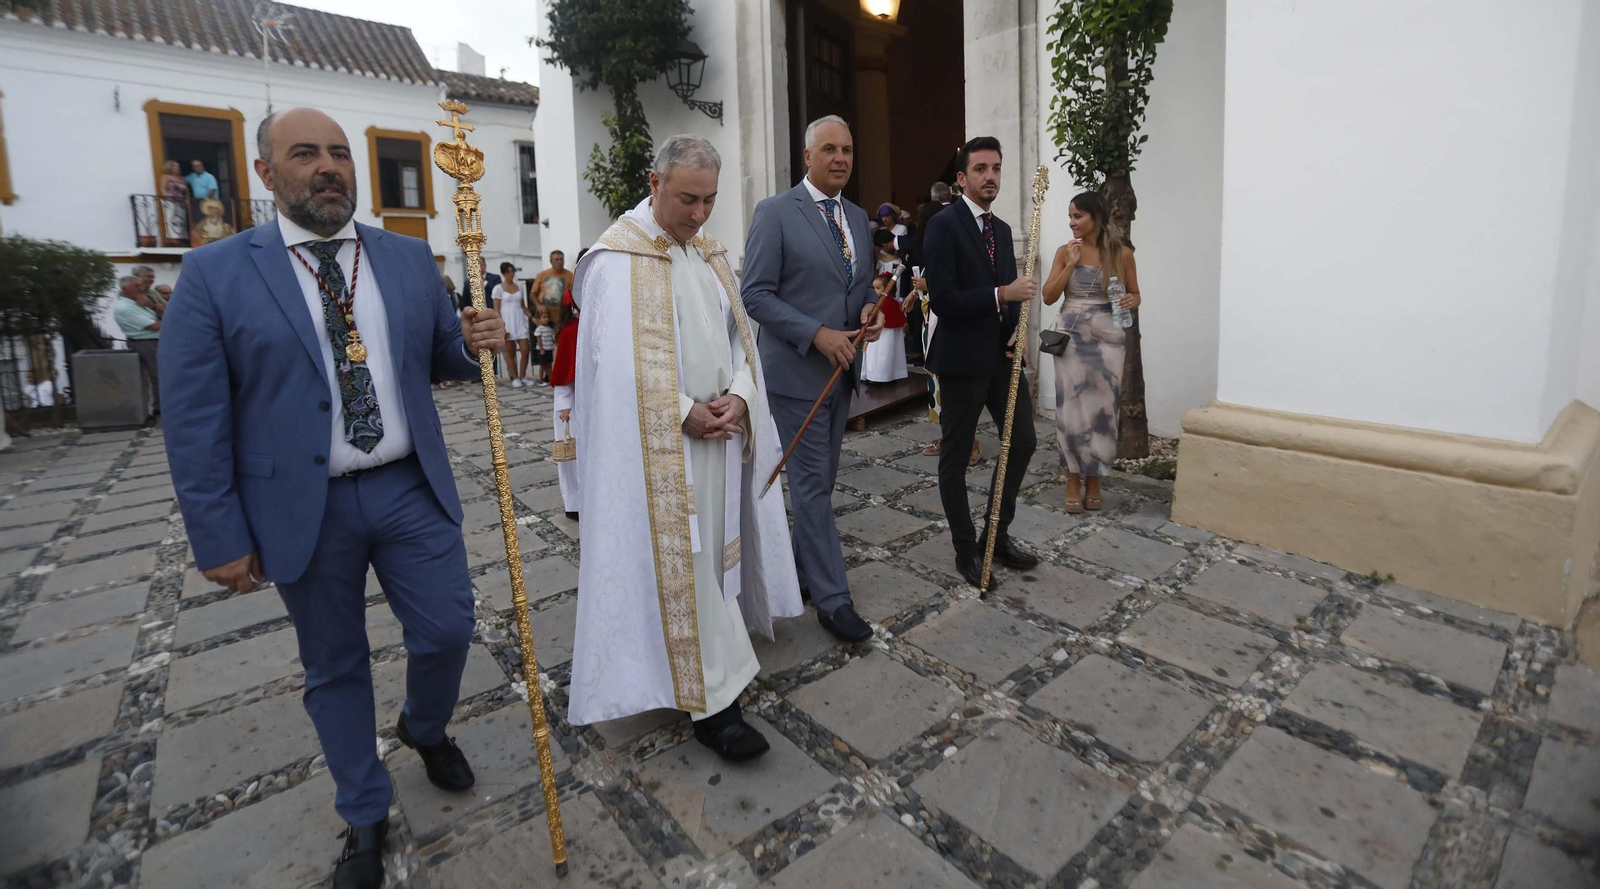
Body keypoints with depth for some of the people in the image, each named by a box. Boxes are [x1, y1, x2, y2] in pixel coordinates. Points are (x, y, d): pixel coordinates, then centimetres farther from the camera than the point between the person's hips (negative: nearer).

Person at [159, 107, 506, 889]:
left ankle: (425, 729, 43)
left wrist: (473, 343, -12)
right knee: (334, 667, 13)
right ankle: (364, 818, 35)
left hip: (412, 490, 2)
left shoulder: (410, 258, 4)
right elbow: (195, 421, -5)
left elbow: (435, 359, 12)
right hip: (303, 510, -2)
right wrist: (221, 537, -6)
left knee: (447, 629, 7)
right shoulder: (214, 274, -5)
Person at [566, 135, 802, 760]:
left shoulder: (708, 253, 12)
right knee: (680, 559, -3)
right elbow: (621, 361, -17)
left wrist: (738, 396, -6)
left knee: (712, 544, 15)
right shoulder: (618, 259, -11)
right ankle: (711, 699, 6)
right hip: (660, 440, -7)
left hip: (721, 429, 8)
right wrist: (685, 413, -17)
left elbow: (738, 333, 11)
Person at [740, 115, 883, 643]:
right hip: (796, 371, -7)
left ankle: (801, 568, 32)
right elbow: (756, 294, -12)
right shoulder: (775, 213, -7)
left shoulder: (858, 218, 13)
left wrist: (870, 311, -3)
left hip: (841, 370, 7)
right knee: (812, 485, -3)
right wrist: (818, 334, -20)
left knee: (820, 481, 15)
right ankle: (832, 598, 6)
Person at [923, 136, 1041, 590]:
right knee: (955, 457, 5)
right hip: (963, 357, -8)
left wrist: (1017, 328, -1)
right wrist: (1002, 295, -20)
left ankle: (997, 535, 28)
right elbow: (942, 299, -19)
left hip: (1002, 354, 8)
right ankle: (966, 549, 20)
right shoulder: (944, 225, -10)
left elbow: (1010, 292, 18)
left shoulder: (1002, 229, 14)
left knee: (1022, 440, 11)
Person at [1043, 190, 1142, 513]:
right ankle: (1073, 481, 10)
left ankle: (1093, 480, 15)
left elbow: (1135, 295, 10)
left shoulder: (1122, 254, 2)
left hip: (1107, 338, 0)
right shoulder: (1065, 251, 2)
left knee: (1102, 407, 1)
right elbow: (1048, 297, -2)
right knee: (1072, 406, -1)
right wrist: (1071, 265, -11)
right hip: (1071, 336, 0)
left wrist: (1132, 301, -13)